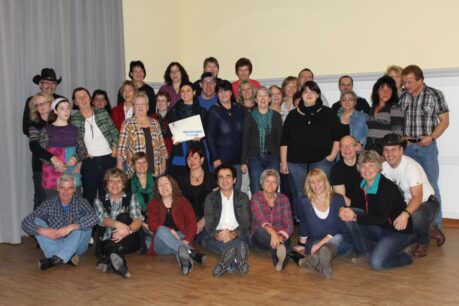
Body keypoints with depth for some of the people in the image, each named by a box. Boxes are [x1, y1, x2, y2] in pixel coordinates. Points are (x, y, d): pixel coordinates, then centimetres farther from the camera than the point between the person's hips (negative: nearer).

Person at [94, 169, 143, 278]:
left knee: (123, 216, -26)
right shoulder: (99, 201, 5)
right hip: (107, 242, 0)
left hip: (129, 241, 1)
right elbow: (103, 220, -15)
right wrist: (117, 224, -41)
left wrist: (126, 230, -36)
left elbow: (138, 220, -11)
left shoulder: (131, 198, 5)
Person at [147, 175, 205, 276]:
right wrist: (170, 231, -22)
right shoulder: (153, 204, 11)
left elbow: (192, 223, -3)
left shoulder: (182, 201, 9)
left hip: (180, 239, 1)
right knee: (162, 230, -34)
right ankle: (192, 253, -51)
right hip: (161, 245, -1)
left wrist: (187, 240, -22)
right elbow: (152, 225, -4)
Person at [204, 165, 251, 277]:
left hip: (237, 236, 0)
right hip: (217, 237, 0)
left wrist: (234, 234, -29)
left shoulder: (242, 197, 7)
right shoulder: (210, 198, 8)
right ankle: (236, 260, -55)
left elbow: (246, 222, -5)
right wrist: (216, 235, -29)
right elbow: (209, 223, -4)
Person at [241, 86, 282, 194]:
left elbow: (280, 138, 7)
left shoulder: (276, 116, 7)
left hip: (272, 158, 1)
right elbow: (245, 140, 4)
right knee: (256, 192, -2)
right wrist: (243, 162, -1)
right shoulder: (249, 117, 5)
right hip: (254, 159, -1)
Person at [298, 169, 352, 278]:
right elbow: (303, 225, 10)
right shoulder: (305, 201, -1)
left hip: (340, 241, -1)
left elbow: (339, 226, -12)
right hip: (314, 242, 1)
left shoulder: (337, 199, -5)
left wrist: (321, 243, -23)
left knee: (337, 238, -35)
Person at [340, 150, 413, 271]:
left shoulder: (388, 187, -23)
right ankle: (365, 252, 1)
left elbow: (382, 218, -25)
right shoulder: (363, 185, -1)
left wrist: (355, 218, -32)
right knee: (349, 215, -11)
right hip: (378, 229, 7)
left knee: (377, 263, -25)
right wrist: (344, 209, -17)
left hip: (398, 231, -7)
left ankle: (403, 257, 7)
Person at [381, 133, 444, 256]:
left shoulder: (410, 166, -26)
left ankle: (423, 242, -4)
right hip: (404, 204, 8)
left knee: (416, 216, -39)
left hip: (426, 203, -7)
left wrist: (405, 214, -52)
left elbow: (417, 198, -34)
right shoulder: (384, 166, -6)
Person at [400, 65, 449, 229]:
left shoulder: (435, 94, -3)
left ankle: (435, 227, 9)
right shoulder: (402, 97, 5)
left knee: (431, 186, 0)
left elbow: (444, 121, -2)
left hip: (427, 147, -3)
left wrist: (431, 137, -14)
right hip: (407, 147, 3)